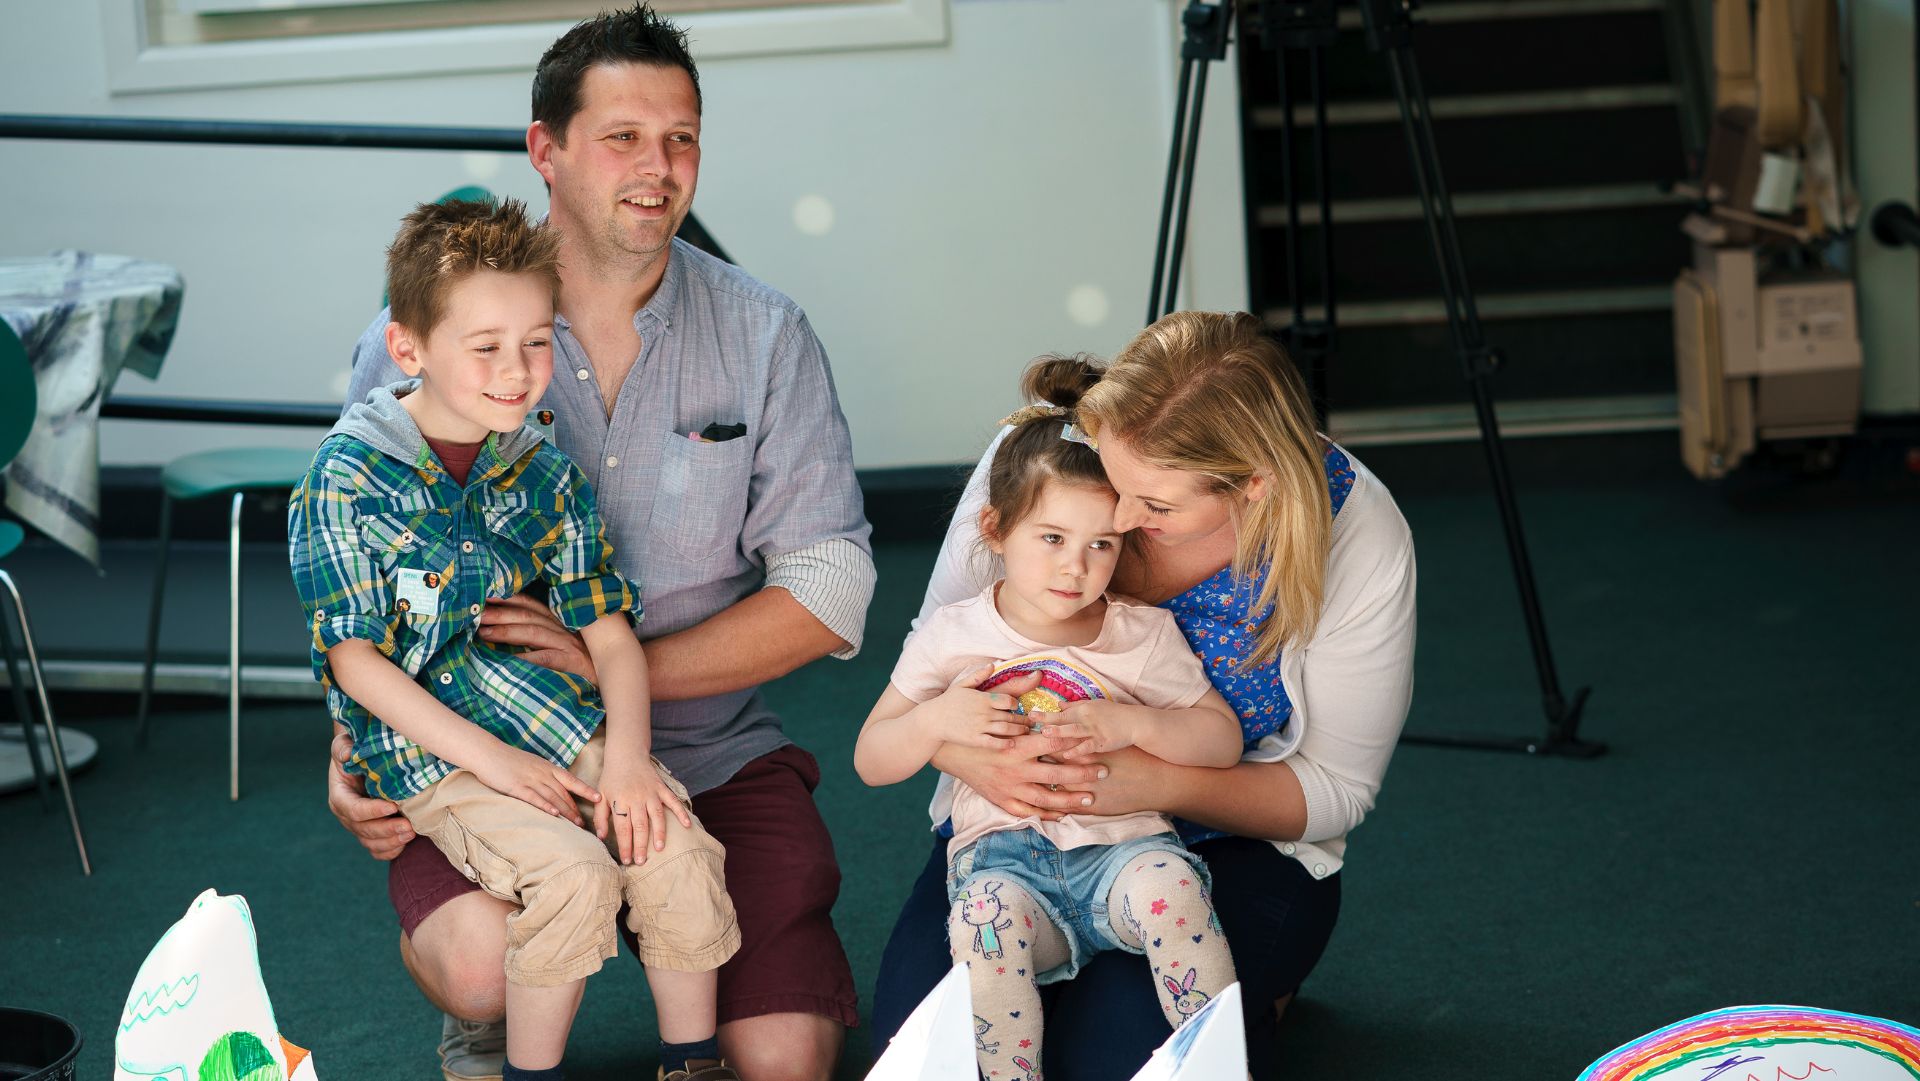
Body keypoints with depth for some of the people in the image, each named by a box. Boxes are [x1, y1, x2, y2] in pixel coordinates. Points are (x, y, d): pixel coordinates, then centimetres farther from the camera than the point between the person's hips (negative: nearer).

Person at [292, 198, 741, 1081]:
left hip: (561, 717, 5)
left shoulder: (545, 474, 7)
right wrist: (489, 759, -17)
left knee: (677, 851, -20)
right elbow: (355, 660, -11)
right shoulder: (349, 479, -8)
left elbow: (609, 630, 6)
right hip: (430, 750, -4)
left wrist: (628, 755, -12)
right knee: (572, 874, -28)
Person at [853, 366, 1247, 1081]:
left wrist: (1131, 724, -10)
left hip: (1120, 842, 0)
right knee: (985, 916, -34)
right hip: (1001, 852, 0)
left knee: (1167, 885, -34)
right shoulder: (952, 636, 8)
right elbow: (870, 762, 12)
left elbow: (1224, 740, 7)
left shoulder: (1145, 635, 8)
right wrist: (936, 721, -9)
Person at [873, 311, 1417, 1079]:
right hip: (1023, 814, 2)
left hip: (1234, 842, -2)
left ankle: (1253, 986, 6)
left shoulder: (1358, 536, -22)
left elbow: (1336, 786, -12)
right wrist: (968, 752, -29)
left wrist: (1160, 784, -30)